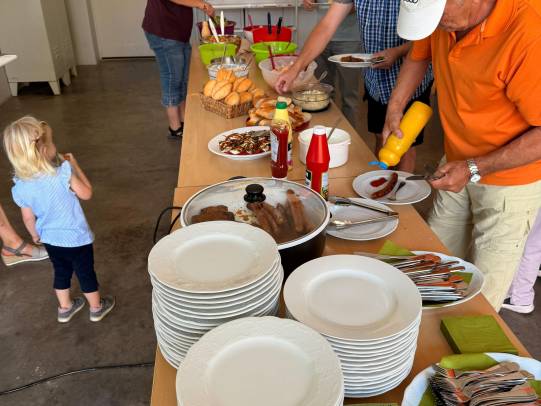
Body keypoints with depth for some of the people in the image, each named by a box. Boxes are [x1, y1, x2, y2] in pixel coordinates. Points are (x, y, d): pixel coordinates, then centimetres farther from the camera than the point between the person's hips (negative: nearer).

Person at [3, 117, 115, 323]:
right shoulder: (63, 173, -30)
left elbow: (28, 218, -1)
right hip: (76, 238, -4)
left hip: (50, 239, 5)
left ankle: (65, 308, 44)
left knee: (61, 272, 26)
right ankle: (97, 308, 36)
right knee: (86, 273, 17)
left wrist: (36, 236, 19)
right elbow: (86, 193, -14)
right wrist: (74, 165, -7)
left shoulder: (20, 186, -14)